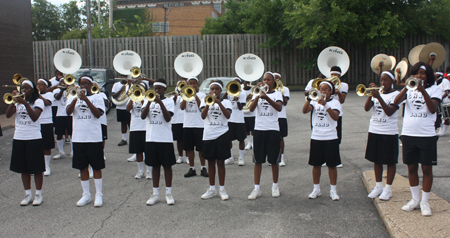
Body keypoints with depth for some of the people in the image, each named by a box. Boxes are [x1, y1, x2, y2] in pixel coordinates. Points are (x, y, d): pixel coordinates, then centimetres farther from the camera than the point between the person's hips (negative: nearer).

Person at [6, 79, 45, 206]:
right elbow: (8, 115, -4)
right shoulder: (18, 101, 10)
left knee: (36, 168, 1)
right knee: (24, 168, 10)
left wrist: (25, 103, -26)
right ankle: (28, 194, 20)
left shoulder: (38, 101, -3)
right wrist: (13, 100, -13)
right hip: (19, 138, 5)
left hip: (34, 138, -4)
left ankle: (38, 195, 12)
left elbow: (34, 117, -19)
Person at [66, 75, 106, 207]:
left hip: (94, 138, -3)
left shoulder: (97, 97, 3)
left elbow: (98, 114, -13)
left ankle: (99, 195, 12)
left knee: (96, 167, 3)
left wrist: (86, 99, -19)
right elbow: (68, 112, -7)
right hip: (78, 138, 3)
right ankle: (86, 195, 21)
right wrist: (76, 98, -21)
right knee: (82, 167, 9)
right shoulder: (74, 98, 11)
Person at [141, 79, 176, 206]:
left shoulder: (168, 101, 1)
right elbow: (142, 116, -5)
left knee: (167, 165, 4)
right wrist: (149, 102, -16)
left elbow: (168, 118, -13)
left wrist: (160, 102, -19)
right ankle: (155, 193, 18)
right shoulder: (148, 100, 9)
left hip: (165, 138, -3)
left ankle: (168, 193, 13)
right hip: (151, 138, 3)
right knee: (155, 165, 10)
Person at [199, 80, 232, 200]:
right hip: (208, 135, 2)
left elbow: (228, 115, -16)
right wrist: (208, 103, -24)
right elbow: (203, 116, -11)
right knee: (211, 162, 9)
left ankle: (222, 189, 12)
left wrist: (219, 102, -24)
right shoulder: (205, 100, 6)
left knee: (220, 162, 3)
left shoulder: (225, 102, 3)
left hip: (222, 135, -2)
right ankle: (212, 189, 19)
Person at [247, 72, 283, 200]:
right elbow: (251, 108, -7)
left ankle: (275, 186, 20)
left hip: (273, 129, -1)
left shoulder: (277, 94, 4)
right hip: (259, 129, 2)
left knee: (274, 160, 4)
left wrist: (266, 97, -29)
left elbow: (279, 108, -17)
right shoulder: (258, 93, 10)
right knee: (258, 160, 3)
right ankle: (257, 188, 8)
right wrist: (258, 95, -21)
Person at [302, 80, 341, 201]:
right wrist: (309, 98, -23)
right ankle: (316, 189, 20)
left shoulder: (335, 103, 1)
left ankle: (333, 190, 14)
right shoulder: (315, 101, 7)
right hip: (316, 137, 2)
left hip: (330, 137, -2)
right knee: (316, 164, 8)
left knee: (332, 164, 3)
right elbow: (305, 111, -10)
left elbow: (335, 117, -17)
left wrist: (325, 105, -25)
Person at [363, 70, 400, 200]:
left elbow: (389, 112, -19)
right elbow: (366, 108, -4)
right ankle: (378, 186, 23)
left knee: (390, 161, 4)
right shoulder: (377, 93, 8)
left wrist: (379, 97, -26)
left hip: (389, 132, -5)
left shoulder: (396, 94, -5)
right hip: (374, 131, 5)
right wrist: (370, 94, -16)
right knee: (376, 160, 12)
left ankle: (388, 188, 13)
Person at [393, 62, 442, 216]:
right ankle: (415, 199, 24)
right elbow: (396, 102, -10)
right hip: (408, 134, 3)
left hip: (427, 135, -2)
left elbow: (433, 109, -14)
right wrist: (407, 87, -22)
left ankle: (424, 202, 13)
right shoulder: (409, 89, 8)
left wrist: (423, 91, -24)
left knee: (427, 169, 3)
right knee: (411, 167, 10)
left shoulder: (434, 89, 2)